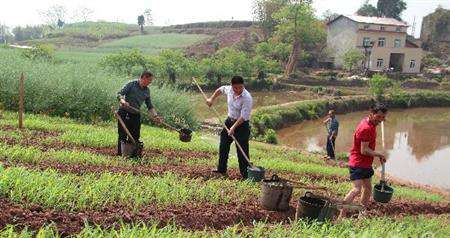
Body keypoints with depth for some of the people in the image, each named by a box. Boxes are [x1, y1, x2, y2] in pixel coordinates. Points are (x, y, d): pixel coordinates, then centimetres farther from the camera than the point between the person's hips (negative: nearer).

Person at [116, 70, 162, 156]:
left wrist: (155, 116, -1)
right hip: (124, 113, -5)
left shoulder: (147, 91, 10)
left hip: (136, 114, 5)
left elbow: (150, 106, 13)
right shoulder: (132, 84, -6)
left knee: (135, 136, 6)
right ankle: (120, 154, 3)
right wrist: (122, 100, -32)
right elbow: (119, 94, -11)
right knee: (123, 136, -4)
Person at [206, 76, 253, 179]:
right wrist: (212, 99, 13)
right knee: (223, 146, 17)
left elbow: (243, 117, -26)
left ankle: (245, 175, 2)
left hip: (242, 125, -7)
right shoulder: (229, 89, -6)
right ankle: (221, 169, 33)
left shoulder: (247, 98, -25)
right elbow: (220, 89, 19)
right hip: (229, 121, 7)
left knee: (242, 150, -7)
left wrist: (234, 127, -28)